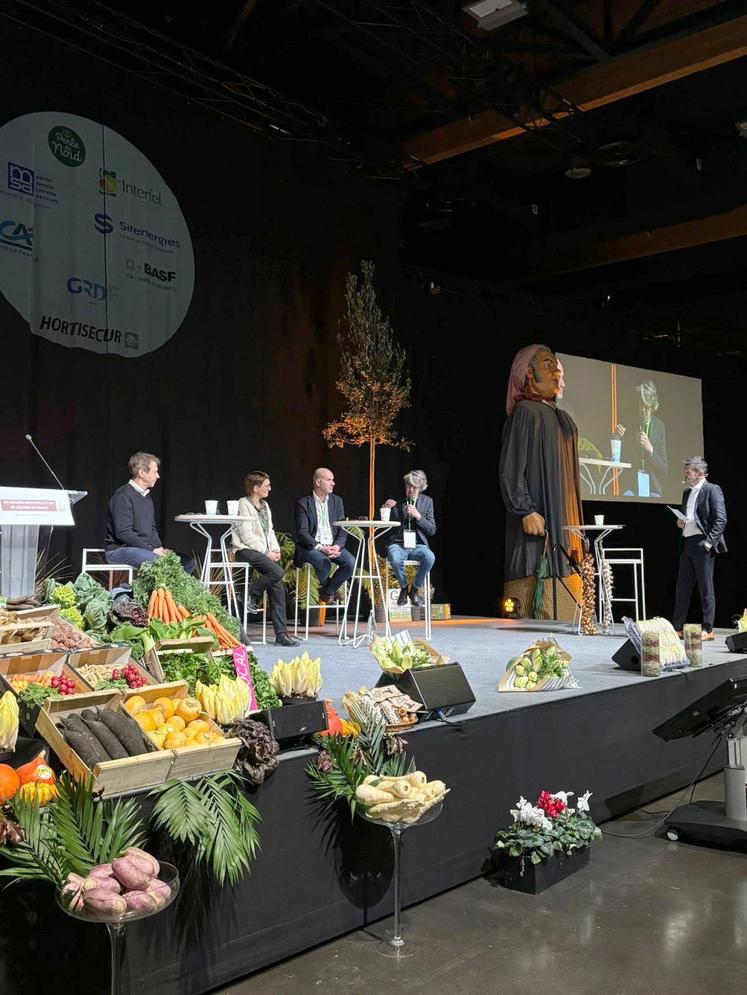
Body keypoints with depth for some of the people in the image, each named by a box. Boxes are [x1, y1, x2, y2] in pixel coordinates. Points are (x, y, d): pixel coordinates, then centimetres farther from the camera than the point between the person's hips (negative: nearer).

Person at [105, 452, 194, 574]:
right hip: (119, 549, -9)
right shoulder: (123, 496, -12)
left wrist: (159, 548, 3)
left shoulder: (147, 497, 18)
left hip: (145, 548, 9)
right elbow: (123, 533, -20)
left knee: (188, 562, -2)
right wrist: (151, 550, -19)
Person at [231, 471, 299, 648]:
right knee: (277, 572, -29)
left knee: (278, 586, -10)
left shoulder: (265, 505, 20)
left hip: (265, 551, 7)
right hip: (246, 550, -7)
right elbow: (247, 536, -12)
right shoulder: (243, 504, -5)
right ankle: (250, 595, -6)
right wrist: (266, 553, -14)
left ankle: (281, 633, -10)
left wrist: (275, 549, 2)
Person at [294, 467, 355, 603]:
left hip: (333, 546, 4)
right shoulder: (303, 503, -3)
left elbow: (342, 529, 8)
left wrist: (337, 545, -13)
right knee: (324, 563, -35)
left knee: (350, 562, -24)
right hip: (311, 546, -4)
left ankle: (326, 592, -4)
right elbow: (302, 532, -10)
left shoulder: (336, 500, 12)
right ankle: (331, 591, -3)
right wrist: (320, 548, -23)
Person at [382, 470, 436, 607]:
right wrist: (385, 508, -15)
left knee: (429, 557, -33)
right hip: (397, 544, -1)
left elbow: (432, 530, 4)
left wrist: (418, 516, -12)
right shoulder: (395, 499, 4)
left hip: (417, 545, 1)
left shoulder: (427, 501, 8)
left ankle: (415, 589, -8)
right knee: (395, 559, -37)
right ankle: (403, 588, -6)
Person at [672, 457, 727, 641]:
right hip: (687, 543, 8)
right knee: (682, 587, 9)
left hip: (702, 545, -8)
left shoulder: (712, 490, -6)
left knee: (706, 588, -1)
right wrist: (680, 522, 5)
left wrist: (709, 542, -18)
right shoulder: (687, 492, 18)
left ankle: (708, 629, 6)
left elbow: (721, 520, -12)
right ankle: (676, 628, 14)